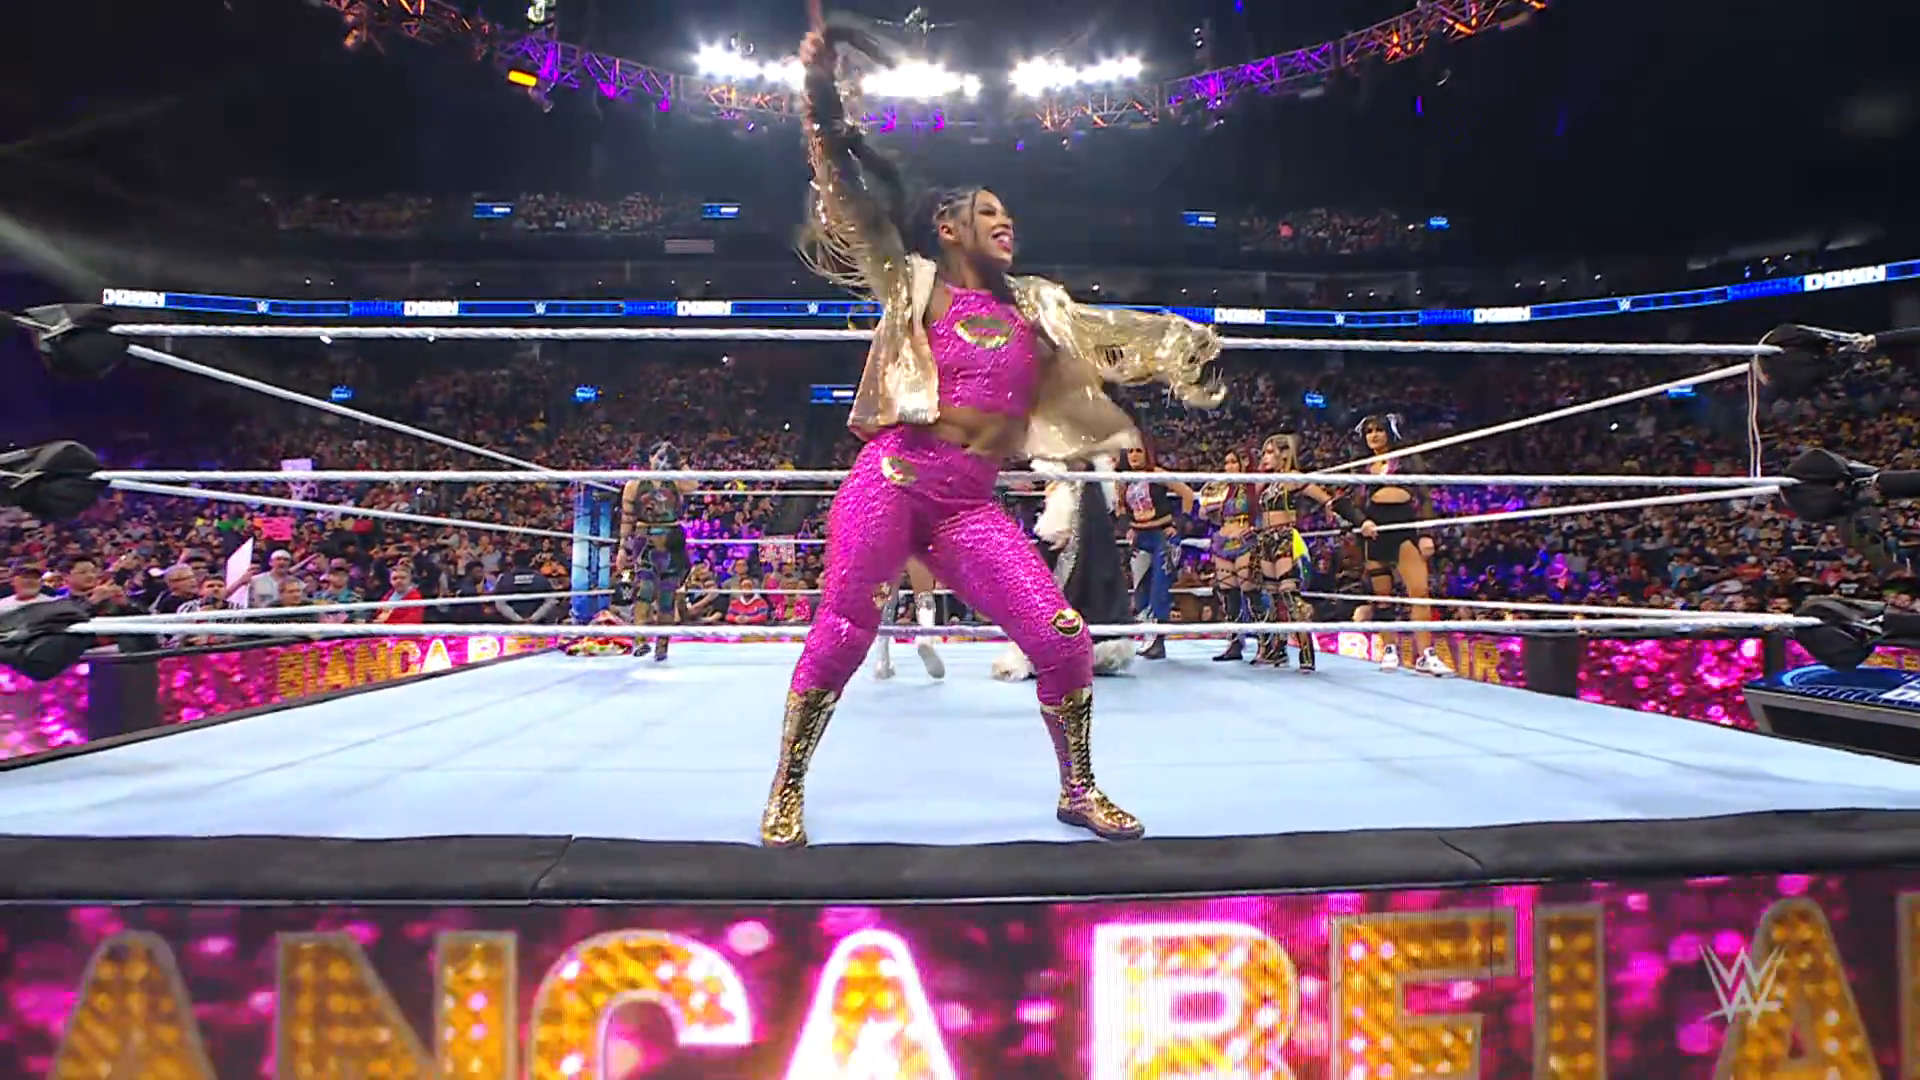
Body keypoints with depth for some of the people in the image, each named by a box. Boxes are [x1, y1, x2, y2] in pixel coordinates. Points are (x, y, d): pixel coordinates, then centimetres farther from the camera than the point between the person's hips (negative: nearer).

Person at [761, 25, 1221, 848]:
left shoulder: (1036, 307, 18)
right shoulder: (914, 285, 7)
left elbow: (1115, 336, 26)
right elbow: (853, 206, 2)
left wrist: (1189, 343, 25)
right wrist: (823, 101, -5)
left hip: (970, 504, 3)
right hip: (891, 479, -3)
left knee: (1064, 640, -5)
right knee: (840, 637, -5)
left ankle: (1078, 789, 17)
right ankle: (786, 791, 17)